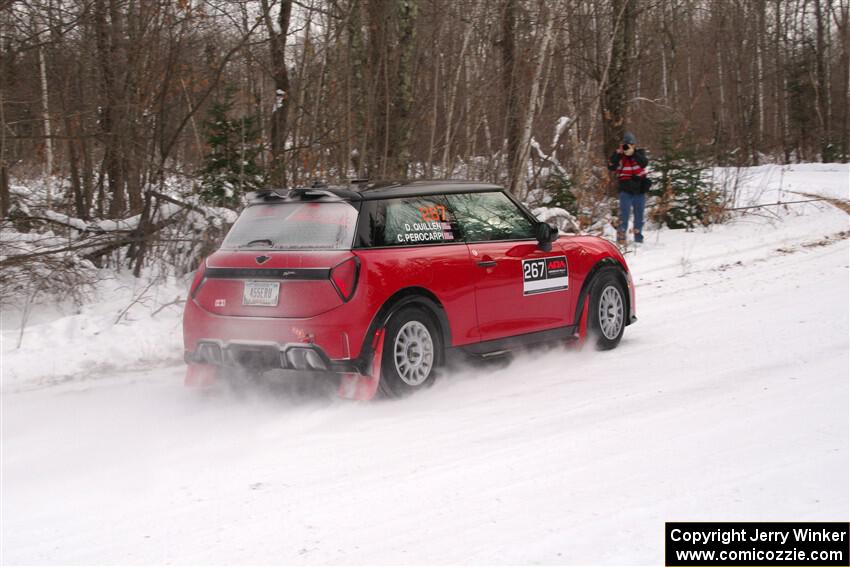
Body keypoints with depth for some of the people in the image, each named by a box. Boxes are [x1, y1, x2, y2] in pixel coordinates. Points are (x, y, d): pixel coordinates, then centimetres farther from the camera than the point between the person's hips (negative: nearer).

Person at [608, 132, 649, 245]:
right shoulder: (618, 155, -3)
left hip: (640, 190, 2)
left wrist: (633, 153, -31)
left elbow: (644, 163, -20)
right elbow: (611, 167, -18)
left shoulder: (640, 152, 0)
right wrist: (618, 153, -25)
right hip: (626, 190, -2)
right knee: (624, 214, -14)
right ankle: (621, 237, -13)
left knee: (639, 215, 11)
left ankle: (638, 238, 24)